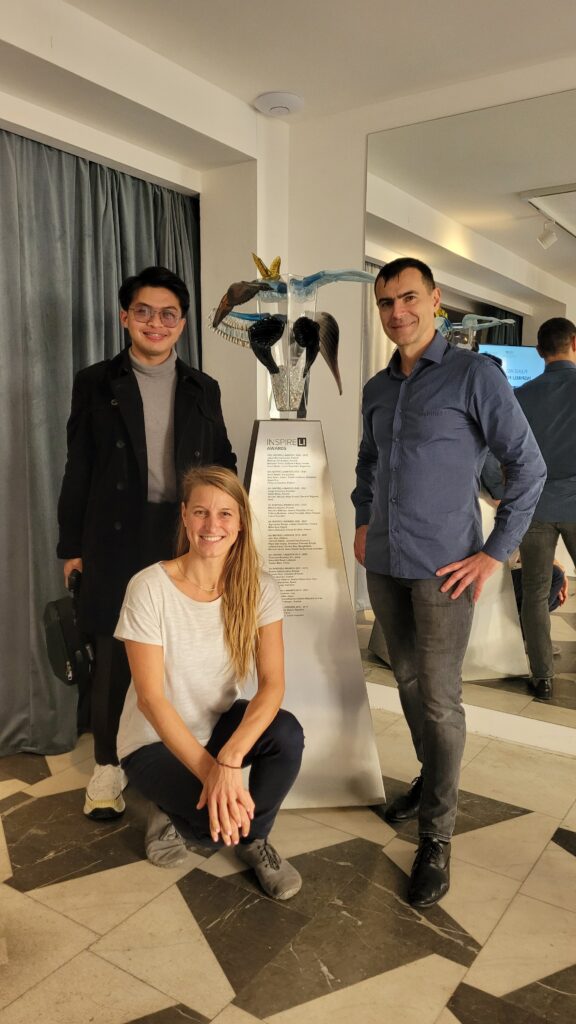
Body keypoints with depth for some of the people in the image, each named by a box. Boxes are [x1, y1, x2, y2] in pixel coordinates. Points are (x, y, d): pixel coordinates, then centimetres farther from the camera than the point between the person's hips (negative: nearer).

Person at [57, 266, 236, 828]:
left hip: (188, 538, 2)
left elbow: (222, 464, 12)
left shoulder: (203, 389, 10)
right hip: (117, 540, -1)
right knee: (113, 657, 7)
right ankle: (107, 766, 25)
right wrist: (72, 547, -1)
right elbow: (78, 470, 2)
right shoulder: (95, 383, 4)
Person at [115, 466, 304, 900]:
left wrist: (229, 759, -36)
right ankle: (173, 810, 9)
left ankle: (254, 839, 1)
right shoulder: (149, 588, -21)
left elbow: (273, 682, -20)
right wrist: (210, 772, -30)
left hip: (220, 723, 3)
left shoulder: (258, 589, -12)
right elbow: (150, 698, -22)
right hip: (156, 739, -3)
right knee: (218, 821, -28)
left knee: (287, 733, -28)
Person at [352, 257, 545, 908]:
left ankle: (436, 836, 14)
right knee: (408, 682, 17)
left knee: (440, 700, -1)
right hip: (384, 563, 6)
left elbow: (528, 466, -9)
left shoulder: (474, 376, -9)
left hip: (443, 568, -6)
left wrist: (496, 551, -11)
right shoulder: (377, 389, 10)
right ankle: (434, 777, 39)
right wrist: (363, 521, 14)